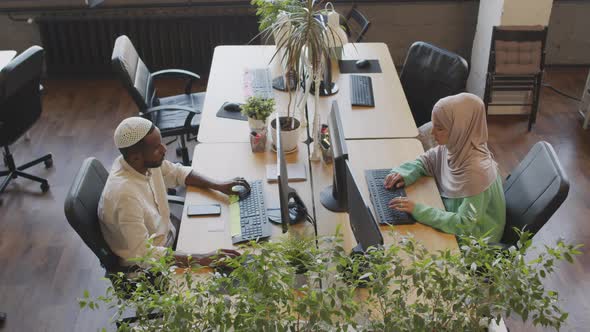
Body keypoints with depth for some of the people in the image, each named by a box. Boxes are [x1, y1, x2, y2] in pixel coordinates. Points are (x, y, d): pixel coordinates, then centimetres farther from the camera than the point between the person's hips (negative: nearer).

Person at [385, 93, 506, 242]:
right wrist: (404, 173, -13)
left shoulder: (477, 170, -35)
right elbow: (426, 160, 7)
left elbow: (465, 225, -32)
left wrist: (418, 210, -34)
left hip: (472, 238, -6)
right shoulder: (455, 146, -14)